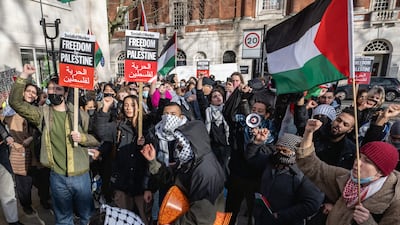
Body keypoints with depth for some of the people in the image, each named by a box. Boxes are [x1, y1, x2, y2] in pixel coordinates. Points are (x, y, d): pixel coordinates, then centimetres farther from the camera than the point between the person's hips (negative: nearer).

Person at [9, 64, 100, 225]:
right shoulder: (42, 113, -1)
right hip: (57, 177, 1)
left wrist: (82, 137, -23)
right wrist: (24, 76, -18)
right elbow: (15, 102, -12)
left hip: (81, 175, -1)